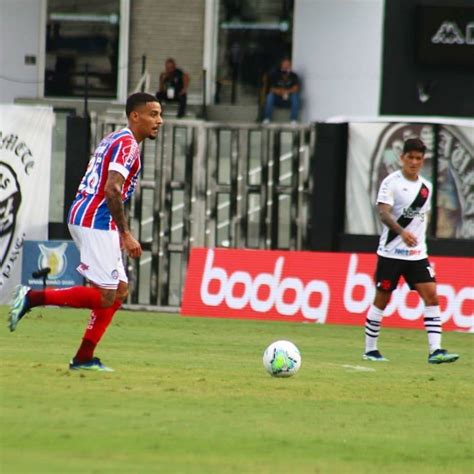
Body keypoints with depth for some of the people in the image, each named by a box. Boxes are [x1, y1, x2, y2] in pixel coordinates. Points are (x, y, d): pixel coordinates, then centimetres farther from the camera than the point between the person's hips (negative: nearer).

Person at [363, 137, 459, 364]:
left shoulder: (426, 186, 11)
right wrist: (402, 232, -35)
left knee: (431, 296, -9)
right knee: (381, 300, 3)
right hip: (391, 252, -5)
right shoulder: (391, 182, -8)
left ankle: (435, 351, -13)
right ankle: (370, 350, 16)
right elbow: (383, 212, -20)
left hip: (417, 254, 5)